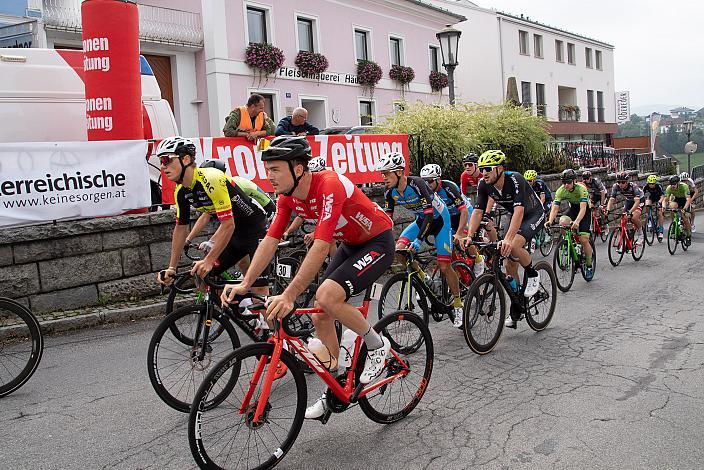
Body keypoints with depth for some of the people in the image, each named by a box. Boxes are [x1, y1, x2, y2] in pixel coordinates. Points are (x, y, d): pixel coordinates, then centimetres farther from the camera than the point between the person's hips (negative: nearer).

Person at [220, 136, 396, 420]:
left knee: (327, 296, -27)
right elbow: (270, 241, -8)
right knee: (320, 315, 2)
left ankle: (377, 344, -2)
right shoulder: (287, 197, -7)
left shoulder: (329, 185, -32)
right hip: (350, 245, 8)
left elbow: (321, 247, -39)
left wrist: (288, 296, -42)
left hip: (378, 242, -8)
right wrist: (245, 284, -20)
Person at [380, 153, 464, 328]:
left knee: (444, 266, -10)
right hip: (421, 219, 6)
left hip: (439, 218, -6)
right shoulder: (391, 192, -13)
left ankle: (457, 305, 9)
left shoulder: (417, 184, -33)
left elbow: (429, 213, -36)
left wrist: (418, 240, -44)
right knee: (398, 249, -15)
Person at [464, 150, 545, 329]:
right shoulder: (484, 185, -16)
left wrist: (507, 239, -56)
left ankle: (533, 275, -2)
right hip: (516, 216, 6)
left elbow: (519, 212, -44)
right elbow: (477, 211, -17)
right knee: (510, 264, 1)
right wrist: (469, 236, -31)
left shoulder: (515, 180, -34)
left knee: (513, 247, -32)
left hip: (534, 214, -6)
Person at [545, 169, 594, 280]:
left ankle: (589, 265, 4)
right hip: (573, 208, 4)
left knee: (583, 239, -16)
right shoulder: (560, 191, -20)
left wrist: (577, 221, -58)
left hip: (585, 210, -4)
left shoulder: (581, 189, -31)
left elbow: (583, 208, -41)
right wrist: (550, 221, -44)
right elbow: (555, 208, -26)